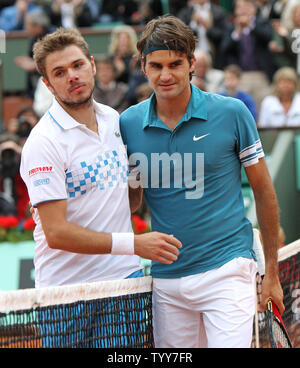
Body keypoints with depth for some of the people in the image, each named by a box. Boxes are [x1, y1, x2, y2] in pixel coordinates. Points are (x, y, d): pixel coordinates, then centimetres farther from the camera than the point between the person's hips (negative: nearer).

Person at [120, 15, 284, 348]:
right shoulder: (129, 124, 2)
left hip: (226, 270, -3)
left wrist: (271, 271, 5)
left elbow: (263, 190, 4)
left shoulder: (231, 113, -5)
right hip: (166, 279, 3)